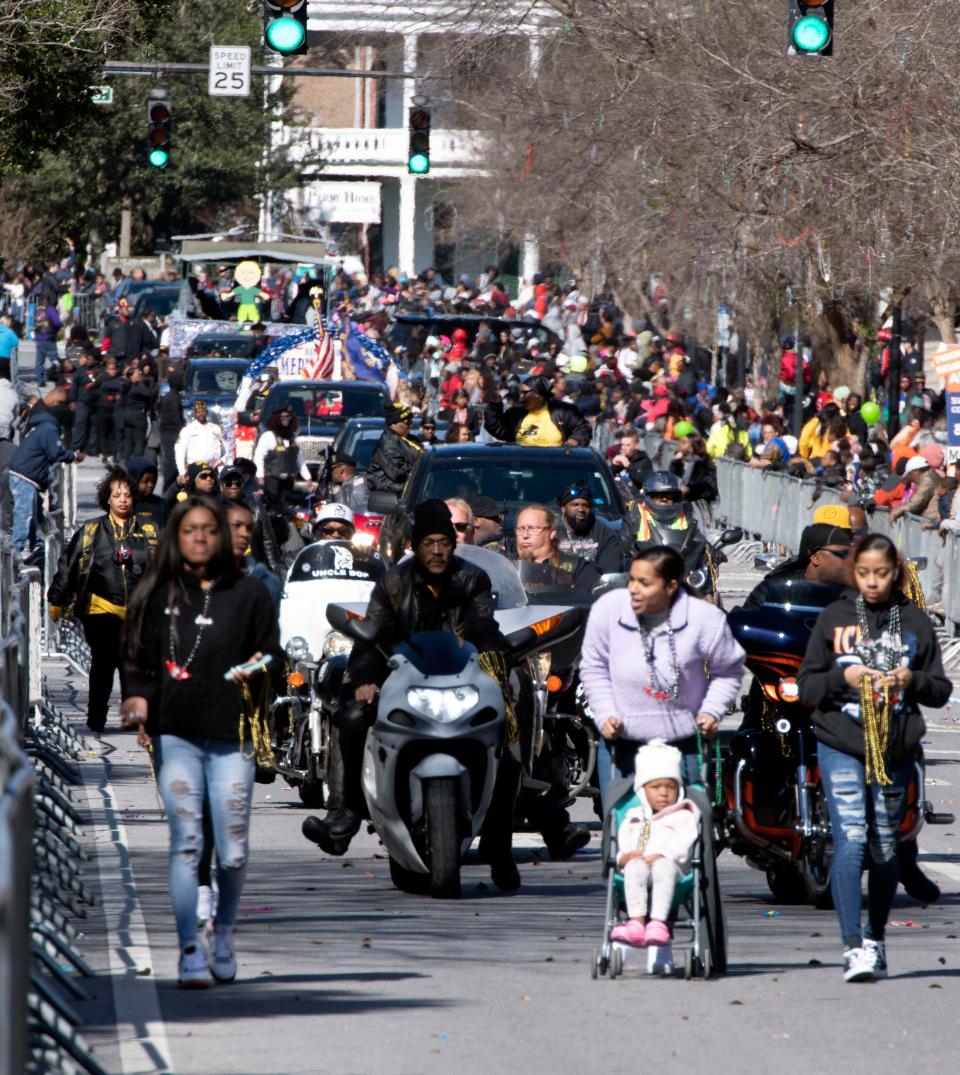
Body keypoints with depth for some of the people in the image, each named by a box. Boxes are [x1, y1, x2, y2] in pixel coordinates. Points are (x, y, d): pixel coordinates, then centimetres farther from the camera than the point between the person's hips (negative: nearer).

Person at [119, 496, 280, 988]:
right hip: (175, 735, 0)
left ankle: (224, 931, 27)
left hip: (231, 735, 0)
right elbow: (141, 659, 9)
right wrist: (138, 695, -9)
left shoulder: (248, 593, 7)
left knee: (233, 851, 0)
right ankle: (190, 952, -4)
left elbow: (271, 653, 10)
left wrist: (256, 671, -12)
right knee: (185, 844, -7)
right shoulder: (159, 595, 8)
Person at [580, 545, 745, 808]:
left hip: (682, 744, -1)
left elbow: (728, 671, 3)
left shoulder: (705, 619, -15)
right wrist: (605, 714, -7)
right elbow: (594, 668, 3)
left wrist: (711, 711, -10)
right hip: (621, 740, 1)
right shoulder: (608, 609, -12)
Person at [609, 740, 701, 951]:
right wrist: (624, 858, -7)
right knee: (635, 867, -34)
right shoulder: (633, 818, 30)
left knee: (664, 866, -38)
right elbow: (621, 850, 18)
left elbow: (681, 847, 1)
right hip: (639, 874, 2)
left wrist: (656, 857, -15)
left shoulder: (683, 817, 21)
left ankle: (658, 923, -55)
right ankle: (636, 922, -52)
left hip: (670, 867, -2)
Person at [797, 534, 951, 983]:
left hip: (896, 749, 2)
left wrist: (913, 680, -10)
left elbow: (941, 691, 11)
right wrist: (842, 678, -13)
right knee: (850, 840, -13)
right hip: (841, 747, -2)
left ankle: (876, 940, 26)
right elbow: (806, 686, 6)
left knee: (885, 848, 8)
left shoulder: (916, 622, 8)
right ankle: (853, 948, -17)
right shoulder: (834, 617, 5)